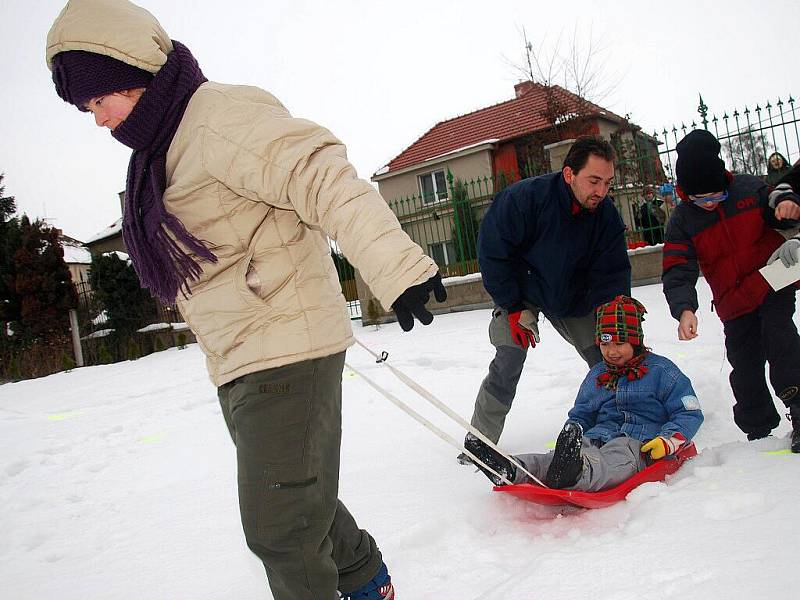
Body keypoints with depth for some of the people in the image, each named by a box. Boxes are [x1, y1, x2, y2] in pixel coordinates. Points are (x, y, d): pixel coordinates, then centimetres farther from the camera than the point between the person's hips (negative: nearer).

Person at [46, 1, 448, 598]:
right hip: (239, 366, 10)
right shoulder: (170, 150, 18)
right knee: (296, 503, 21)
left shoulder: (220, 114, -13)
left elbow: (322, 174, -27)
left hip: (287, 352, -10)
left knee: (280, 530, -5)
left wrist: (395, 264, -39)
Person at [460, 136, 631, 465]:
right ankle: (479, 441, -3)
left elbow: (612, 275, -10)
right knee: (508, 363, -17)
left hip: (573, 298, 4)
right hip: (519, 293, -4)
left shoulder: (607, 214, -18)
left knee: (606, 358, 0)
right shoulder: (524, 197, -31)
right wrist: (516, 310, -20)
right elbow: (492, 253, -22)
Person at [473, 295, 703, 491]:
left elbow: (690, 412, 5)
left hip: (638, 443, -4)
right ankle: (512, 469, -57)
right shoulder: (596, 375, 25)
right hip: (599, 436, 5)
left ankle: (576, 473, -75)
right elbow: (580, 415, 32)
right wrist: (571, 433, 8)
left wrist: (666, 441, -12)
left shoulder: (660, 370, 8)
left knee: (612, 459, -42)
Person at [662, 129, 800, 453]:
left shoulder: (750, 188, -7)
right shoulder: (682, 220, -8)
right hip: (734, 302, 2)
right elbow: (678, 271, -16)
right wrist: (684, 308, -32)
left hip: (774, 283, -1)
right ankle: (759, 432, 18)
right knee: (744, 366, 4)